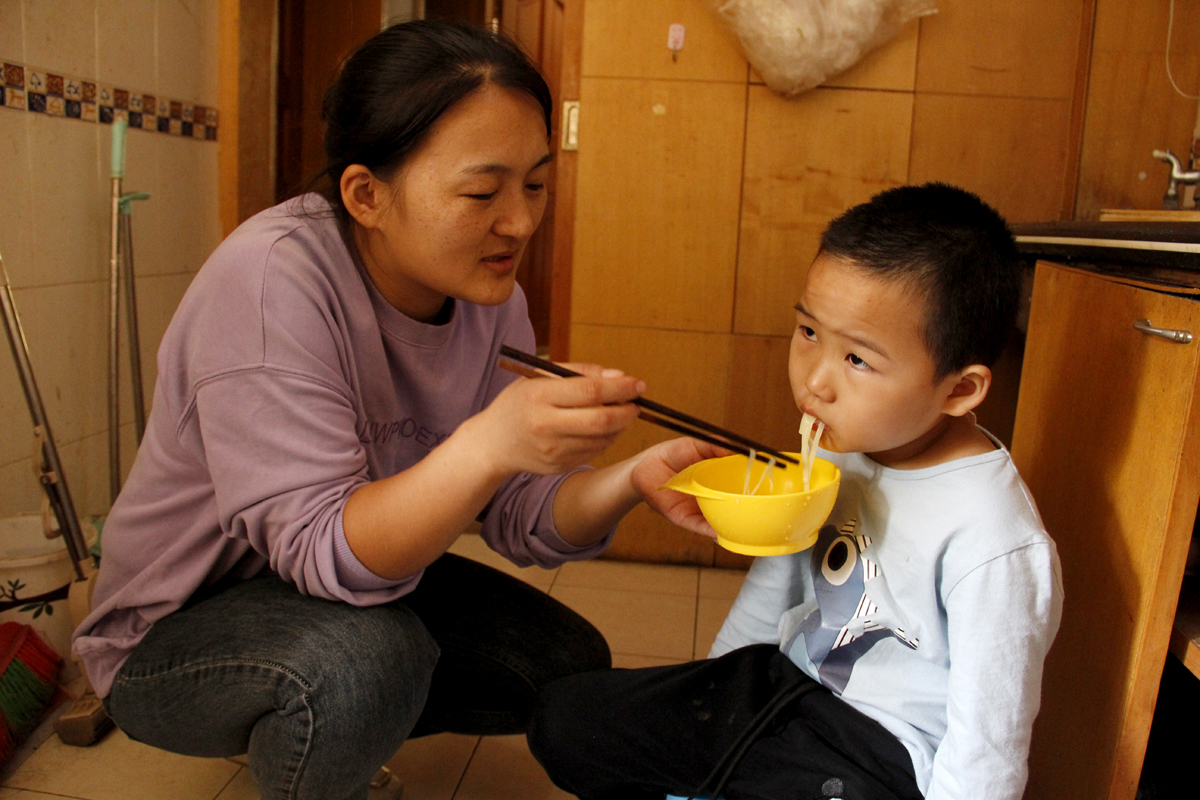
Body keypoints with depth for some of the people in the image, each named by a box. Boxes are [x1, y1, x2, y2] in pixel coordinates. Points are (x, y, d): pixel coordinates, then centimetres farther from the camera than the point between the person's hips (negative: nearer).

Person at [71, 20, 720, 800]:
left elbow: (522, 521, -10)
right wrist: (489, 445, -48)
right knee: (364, 658, -35)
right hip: (177, 630, -6)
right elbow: (322, 551, -32)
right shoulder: (273, 279, -28)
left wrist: (628, 483, -30)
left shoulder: (490, 297, -8)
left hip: (359, 588, 7)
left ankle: (324, 736, 18)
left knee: (569, 665, 1)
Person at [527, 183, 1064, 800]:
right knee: (562, 719, 5)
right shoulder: (833, 447, -5)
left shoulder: (995, 545, -26)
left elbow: (986, 750, -18)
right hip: (780, 680, 7)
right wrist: (712, 684, 16)